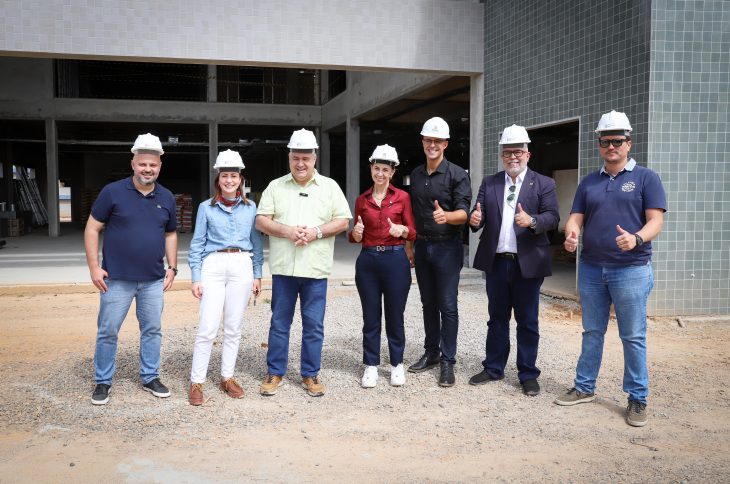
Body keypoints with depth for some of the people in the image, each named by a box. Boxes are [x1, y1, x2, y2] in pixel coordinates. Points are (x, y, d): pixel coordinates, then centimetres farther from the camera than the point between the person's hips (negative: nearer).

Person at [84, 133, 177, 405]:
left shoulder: (166, 198, 5)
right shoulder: (113, 192, -6)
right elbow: (92, 229, -3)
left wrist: (172, 267, 8)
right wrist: (94, 267, -9)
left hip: (154, 280, 3)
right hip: (116, 279, -3)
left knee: (152, 330, 11)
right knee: (108, 331, 5)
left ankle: (150, 377, 26)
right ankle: (103, 382, 20)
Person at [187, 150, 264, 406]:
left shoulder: (250, 207, 9)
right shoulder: (206, 208, 5)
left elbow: (257, 243, 13)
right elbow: (197, 244, 4)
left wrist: (257, 275, 8)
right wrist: (196, 278, -2)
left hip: (242, 267, 2)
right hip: (213, 267, -2)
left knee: (233, 328, 7)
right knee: (207, 328, -7)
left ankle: (227, 378, 19)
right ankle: (196, 382, 3)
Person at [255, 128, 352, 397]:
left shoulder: (330, 186, 6)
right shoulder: (275, 186, 7)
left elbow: (342, 222, 2)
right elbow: (261, 221, 1)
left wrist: (317, 231, -14)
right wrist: (286, 230, -16)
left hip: (315, 269, 0)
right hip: (283, 267, 1)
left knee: (314, 325, 5)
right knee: (279, 322, 8)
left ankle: (310, 374, 18)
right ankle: (274, 372, 20)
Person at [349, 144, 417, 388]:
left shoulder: (402, 197, 1)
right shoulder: (362, 200, 8)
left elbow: (413, 233, 1)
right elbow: (357, 237, 11)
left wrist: (402, 230, -20)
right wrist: (355, 233, -11)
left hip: (395, 260, -2)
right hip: (368, 261, 2)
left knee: (395, 316, 6)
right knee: (370, 317, 7)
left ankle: (397, 365, 21)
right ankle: (371, 366, 18)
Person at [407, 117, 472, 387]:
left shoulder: (457, 175, -7)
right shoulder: (415, 175, 11)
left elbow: (464, 213, -13)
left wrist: (446, 216, -35)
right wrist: (409, 245, 13)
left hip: (447, 247, -5)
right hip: (422, 246, 6)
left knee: (447, 306, -3)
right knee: (428, 304, 13)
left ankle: (448, 362, 3)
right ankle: (431, 353, 25)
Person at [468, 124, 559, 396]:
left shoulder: (543, 184, 1)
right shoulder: (489, 183, 9)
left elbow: (553, 217, -9)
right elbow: (480, 217, 3)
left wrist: (532, 221, -29)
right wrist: (475, 220, -20)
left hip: (528, 263, -3)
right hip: (496, 261, 3)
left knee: (527, 321, 6)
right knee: (497, 319, 14)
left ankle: (528, 374, 17)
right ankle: (493, 369, 25)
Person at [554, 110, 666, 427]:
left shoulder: (645, 178, -1)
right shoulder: (589, 182, 12)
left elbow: (656, 220, -7)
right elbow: (576, 217, 7)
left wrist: (637, 239, -28)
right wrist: (572, 234, -16)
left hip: (631, 269, -4)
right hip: (591, 269, 4)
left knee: (633, 337, 1)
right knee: (592, 332, 14)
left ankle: (637, 399, 12)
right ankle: (584, 387, 25)